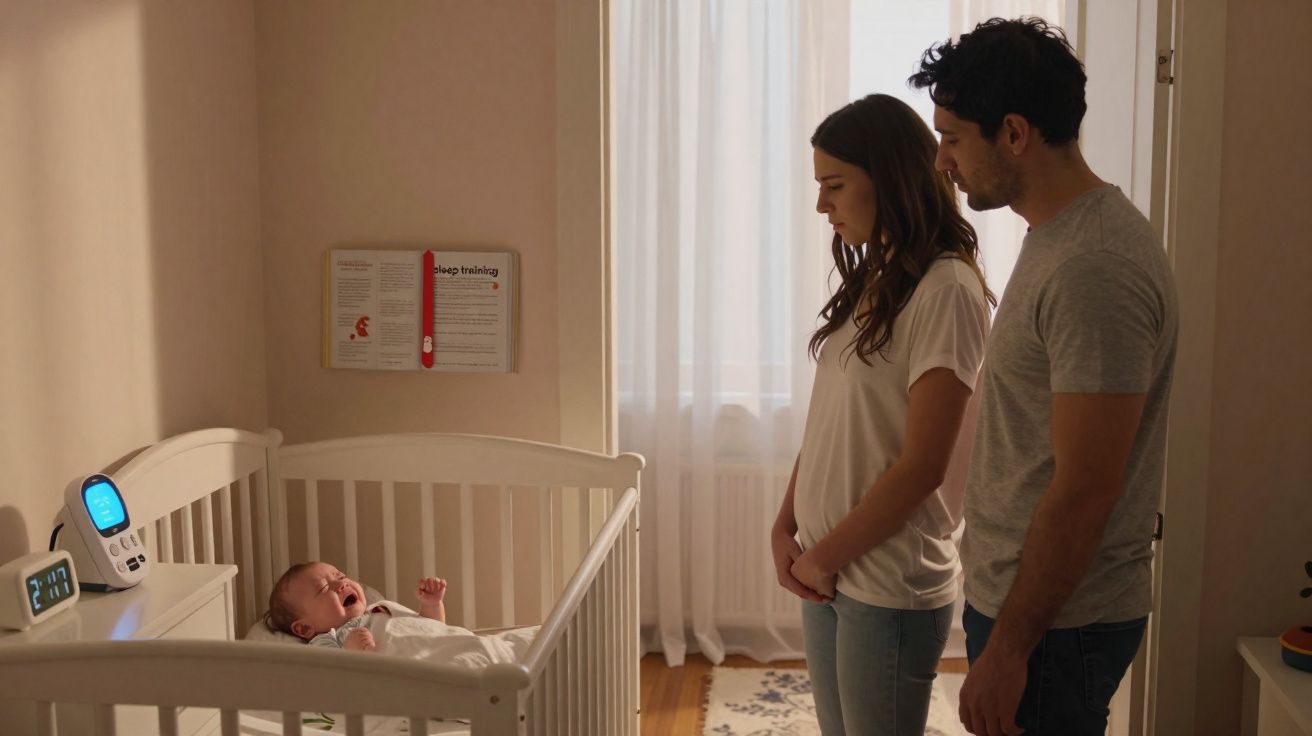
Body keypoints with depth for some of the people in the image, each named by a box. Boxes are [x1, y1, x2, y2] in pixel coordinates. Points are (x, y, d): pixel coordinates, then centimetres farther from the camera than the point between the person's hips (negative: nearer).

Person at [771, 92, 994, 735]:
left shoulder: (946, 290, -16)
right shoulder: (872, 280, 10)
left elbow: (922, 466, -19)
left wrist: (825, 555, -11)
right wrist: (785, 528, 2)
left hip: (891, 589, -7)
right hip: (829, 578, 8)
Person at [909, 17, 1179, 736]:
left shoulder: (1094, 270, -23)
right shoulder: (1059, 236, 9)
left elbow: (1083, 490, -25)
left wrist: (1007, 650, -20)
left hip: (1056, 621, -9)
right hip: (1012, 594, 10)